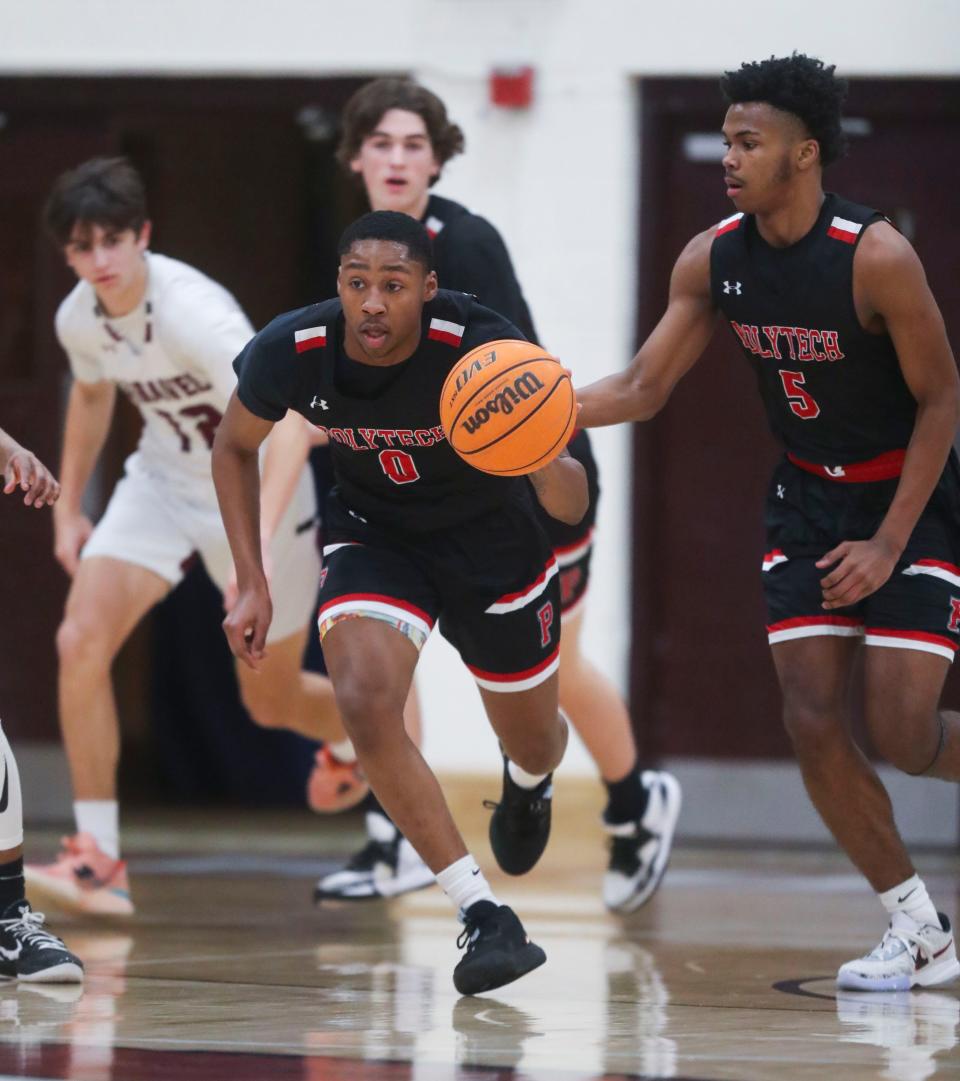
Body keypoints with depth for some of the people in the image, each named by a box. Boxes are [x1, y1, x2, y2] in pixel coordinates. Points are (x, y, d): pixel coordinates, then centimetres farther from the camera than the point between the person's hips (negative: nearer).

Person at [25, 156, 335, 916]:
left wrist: (260, 532, -53)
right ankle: (99, 860, -14)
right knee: (83, 638, -18)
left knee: (271, 699, 8)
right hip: (163, 482, 5)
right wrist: (69, 509, 16)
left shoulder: (193, 313, -31)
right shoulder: (79, 319, -9)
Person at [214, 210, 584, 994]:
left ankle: (528, 782, 59)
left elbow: (571, 508, -29)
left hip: (492, 540, -1)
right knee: (366, 702, -27)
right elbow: (235, 446, -1)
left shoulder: (485, 348, -32)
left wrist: (548, 461, -53)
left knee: (534, 741, 16)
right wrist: (252, 584, -7)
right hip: (375, 537, 1)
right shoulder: (292, 352, -25)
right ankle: (483, 917, -19)